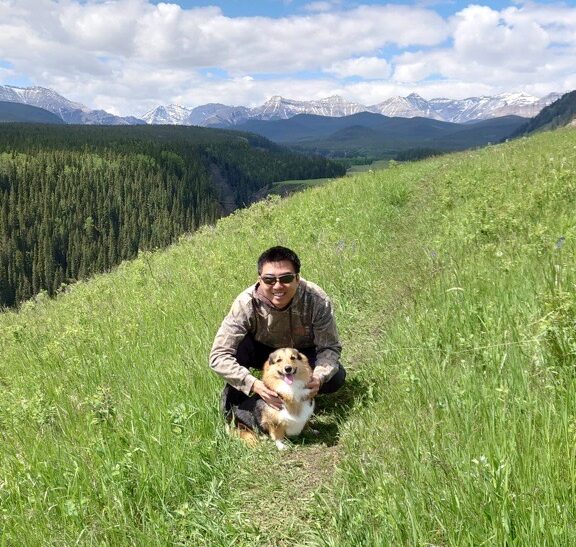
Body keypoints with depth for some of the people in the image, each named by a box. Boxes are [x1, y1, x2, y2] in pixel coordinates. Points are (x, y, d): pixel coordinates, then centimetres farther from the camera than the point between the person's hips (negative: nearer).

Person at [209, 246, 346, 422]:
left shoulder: (317, 300, -31)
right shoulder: (246, 303, -32)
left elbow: (330, 347, -21)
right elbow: (218, 355, -32)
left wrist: (318, 378, -42)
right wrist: (254, 384, -46)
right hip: (262, 351, -1)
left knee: (336, 377, -25)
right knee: (238, 347, -33)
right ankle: (234, 397, -6)